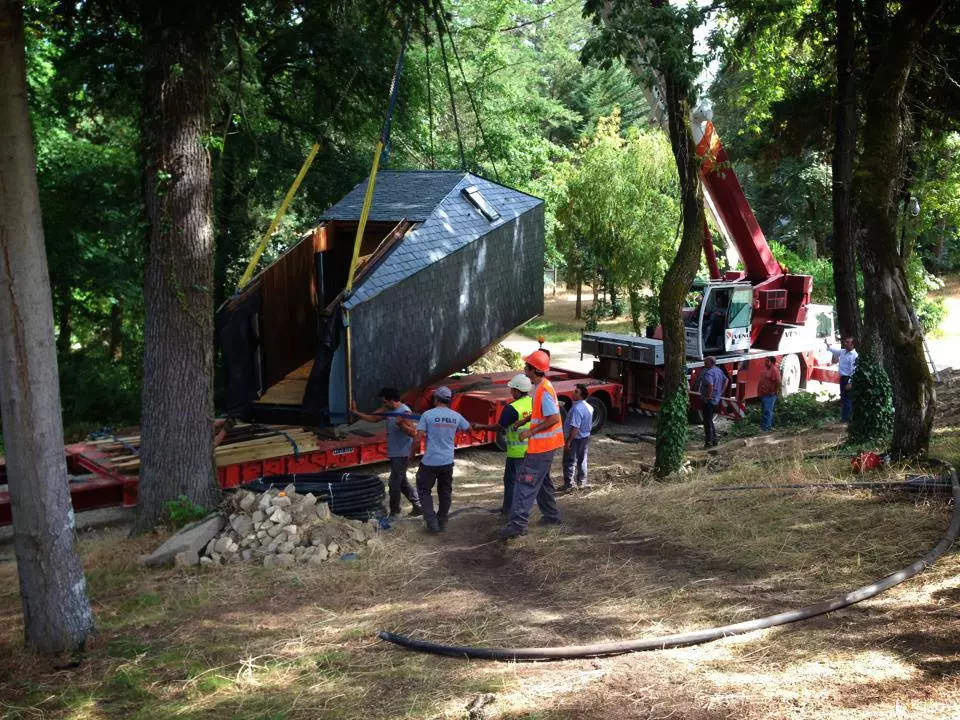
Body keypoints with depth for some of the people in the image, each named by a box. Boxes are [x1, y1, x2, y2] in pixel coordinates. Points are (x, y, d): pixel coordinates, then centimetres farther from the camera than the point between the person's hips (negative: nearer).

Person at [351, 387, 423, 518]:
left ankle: (394, 513, 8)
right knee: (402, 482, 16)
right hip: (393, 453, 9)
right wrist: (356, 413, 5)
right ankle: (418, 506, 25)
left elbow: (413, 432, -25)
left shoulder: (404, 413, -20)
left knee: (394, 483, -3)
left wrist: (401, 424, -38)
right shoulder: (388, 410, 5)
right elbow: (373, 418, 12)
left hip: (401, 455, -9)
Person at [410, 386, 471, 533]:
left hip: (430, 462, -4)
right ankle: (442, 523, 24)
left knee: (424, 490, 11)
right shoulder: (456, 416, 1)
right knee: (445, 492, 17)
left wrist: (412, 454, 3)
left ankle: (432, 522, 2)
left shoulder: (427, 415, -10)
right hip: (447, 461, 4)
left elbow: (418, 439, -13)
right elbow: (468, 428, 20)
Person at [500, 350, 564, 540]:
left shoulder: (544, 390, -22)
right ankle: (551, 515, 33)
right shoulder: (540, 387, 9)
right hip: (543, 444, 11)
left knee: (526, 482, -12)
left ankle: (517, 523, -16)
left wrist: (531, 432, -22)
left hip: (542, 445, -11)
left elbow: (554, 418, -25)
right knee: (542, 480, 22)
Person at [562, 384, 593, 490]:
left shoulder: (577, 408, -26)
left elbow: (575, 428, -29)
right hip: (586, 437, 9)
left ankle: (569, 483, 3)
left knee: (569, 461, 1)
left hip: (576, 439, -9)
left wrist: (568, 441, -25)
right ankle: (582, 481, 28)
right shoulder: (589, 407, 5)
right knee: (582, 460, 19)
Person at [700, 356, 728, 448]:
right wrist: (721, 392, 18)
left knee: (707, 421, -1)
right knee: (710, 420, 20)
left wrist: (708, 396, -25)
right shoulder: (719, 370, 10)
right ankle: (714, 440, 24)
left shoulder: (708, 373, -21)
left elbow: (710, 385, -37)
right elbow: (726, 380, 22)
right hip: (716, 400, 9)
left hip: (708, 400, -9)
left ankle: (709, 442, 2)